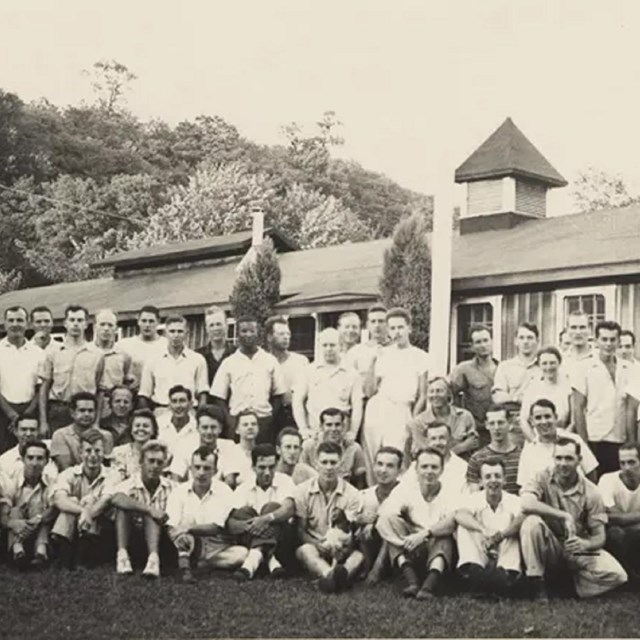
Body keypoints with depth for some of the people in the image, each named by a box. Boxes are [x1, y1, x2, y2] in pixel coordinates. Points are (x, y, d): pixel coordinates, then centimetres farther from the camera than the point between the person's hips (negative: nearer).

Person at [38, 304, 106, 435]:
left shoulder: (97, 355, 6)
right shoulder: (53, 353, 7)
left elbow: (100, 391, 8)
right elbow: (44, 389, 7)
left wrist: (96, 422, 1)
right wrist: (43, 421, 1)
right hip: (58, 411, 0)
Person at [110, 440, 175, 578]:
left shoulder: (170, 488, 3)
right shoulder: (131, 483, -7)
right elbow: (116, 499, -31)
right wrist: (149, 510, -38)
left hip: (158, 538, 1)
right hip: (131, 536, -1)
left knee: (151, 514, -26)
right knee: (123, 507, -23)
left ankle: (153, 558, -47)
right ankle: (122, 555, -36)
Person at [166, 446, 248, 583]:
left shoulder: (224, 491, -2)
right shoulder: (179, 491, 1)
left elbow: (215, 528, -13)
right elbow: (171, 527, -10)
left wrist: (189, 528, -27)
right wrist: (180, 537, -34)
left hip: (216, 548, 1)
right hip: (187, 546, -1)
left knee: (242, 553, -29)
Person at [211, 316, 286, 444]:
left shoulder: (270, 361, 8)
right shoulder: (228, 363, 7)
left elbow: (278, 395, 11)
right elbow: (220, 397, 7)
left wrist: (271, 419, -1)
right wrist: (229, 422, -4)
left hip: (264, 422, 1)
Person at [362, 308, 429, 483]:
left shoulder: (420, 357, 7)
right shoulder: (383, 354, 14)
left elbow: (422, 395, 6)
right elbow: (371, 391, 11)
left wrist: (413, 420, -3)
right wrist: (372, 367, 0)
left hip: (400, 410, -3)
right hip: (376, 408, 3)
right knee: (371, 460, -1)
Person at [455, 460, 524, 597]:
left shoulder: (513, 501, -1)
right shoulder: (474, 499, 0)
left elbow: (522, 518, -23)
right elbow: (460, 515, -22)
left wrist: (499, 536, -37)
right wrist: (483, 530, -41)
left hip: (505, 555, 0)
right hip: (480, 555, 0)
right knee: (464, 527, -19)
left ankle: (506, 574, -41)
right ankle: (474, 570, -39)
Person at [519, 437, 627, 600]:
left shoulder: (591, 492, -6)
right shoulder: (543, 479, -9)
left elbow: (599, 537, -8)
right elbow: (526, 504, -30)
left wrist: (584, 544, -32)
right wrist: (564, 516, -30)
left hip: (578, 550, 1)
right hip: (549, 548, -1)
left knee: (617, 575, -24)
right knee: (532, 521, -33)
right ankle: (536, 585, -20)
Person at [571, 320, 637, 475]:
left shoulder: (628, 369, 7)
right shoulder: (585, 369, -1)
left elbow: (631, 409, 6)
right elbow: (577, 408, -2)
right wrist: (583, 443, -8)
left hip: (620, 441, 3)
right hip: (594, 441, -3)